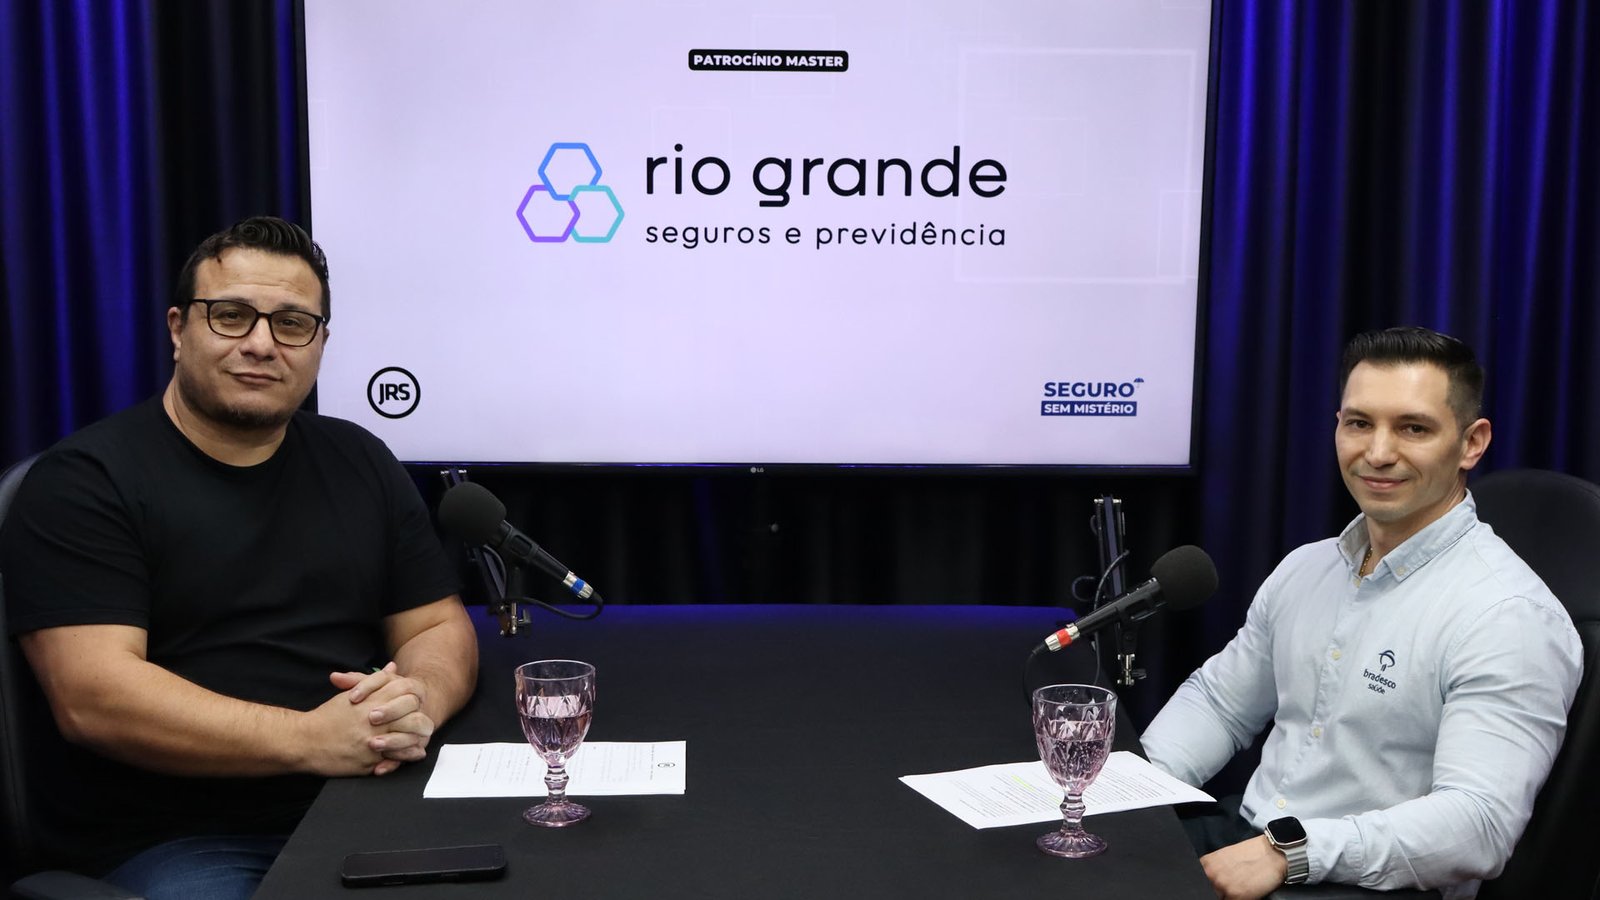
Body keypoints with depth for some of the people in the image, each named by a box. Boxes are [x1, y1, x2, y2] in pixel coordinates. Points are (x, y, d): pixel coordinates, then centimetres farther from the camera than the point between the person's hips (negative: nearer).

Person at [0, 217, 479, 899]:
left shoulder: (361, 465, 14)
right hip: (167, 838, -4)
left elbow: (441, 629, 13)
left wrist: (415, 702, -12)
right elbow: (91, 697, -14)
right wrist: (312, 738, -22)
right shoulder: (83, 482, -2)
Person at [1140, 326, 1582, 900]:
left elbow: (1480, 824, -24)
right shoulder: (1305, 568, 10)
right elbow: (1219, 700, 18)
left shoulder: (1511, 616, -15)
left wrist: (1289, 852, -30)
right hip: (1244, 837, 7)